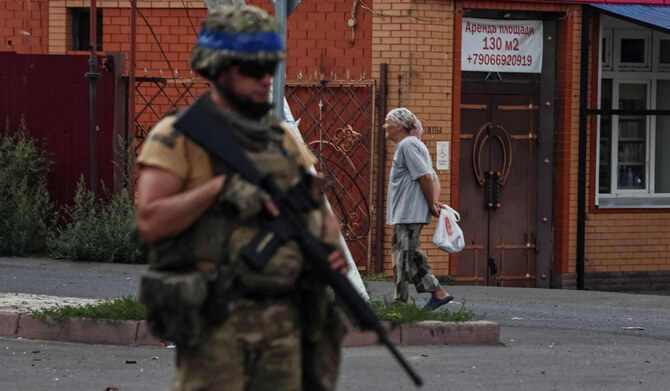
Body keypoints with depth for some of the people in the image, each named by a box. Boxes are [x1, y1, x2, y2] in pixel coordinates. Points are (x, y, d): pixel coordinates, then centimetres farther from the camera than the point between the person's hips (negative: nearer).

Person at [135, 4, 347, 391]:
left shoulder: (284, 139, 17)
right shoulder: (178, 137, -2)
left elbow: (321, 210, 24)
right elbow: (151, 223, -12)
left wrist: (330, 248, 1)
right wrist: (220, 187, -18)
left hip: (284, 319, 6)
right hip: (217, 322, -6)